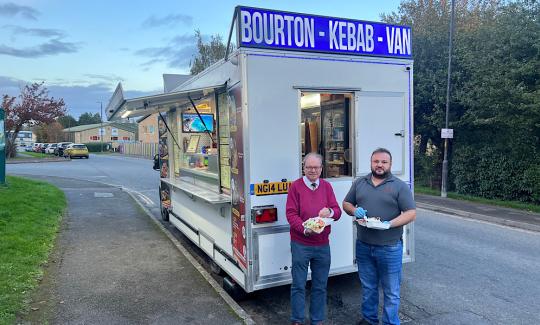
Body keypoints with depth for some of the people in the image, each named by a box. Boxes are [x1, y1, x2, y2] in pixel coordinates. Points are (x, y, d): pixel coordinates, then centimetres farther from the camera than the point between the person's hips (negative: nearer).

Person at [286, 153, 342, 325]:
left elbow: (337, 212, 4)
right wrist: (304, 229, -23)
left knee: (320, 286, 13)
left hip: (322, 244, 3)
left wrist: (330, 211, -19)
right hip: (300, 244, -3)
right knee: (298, 285, 6)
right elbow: (291, 214, -8)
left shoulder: (327, 186, 7)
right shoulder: (296, 186, -4)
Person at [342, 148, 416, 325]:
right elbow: (346, 204, 14)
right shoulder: (359, 183, 7)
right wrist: (355, 211, -9)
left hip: (390, 248, -3)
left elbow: (411, 213, -8)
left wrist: (389, 224, -22)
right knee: (368, 287, 19)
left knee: (391, 292, 8)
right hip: (363, 246, 4)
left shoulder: (400, 186, -5)